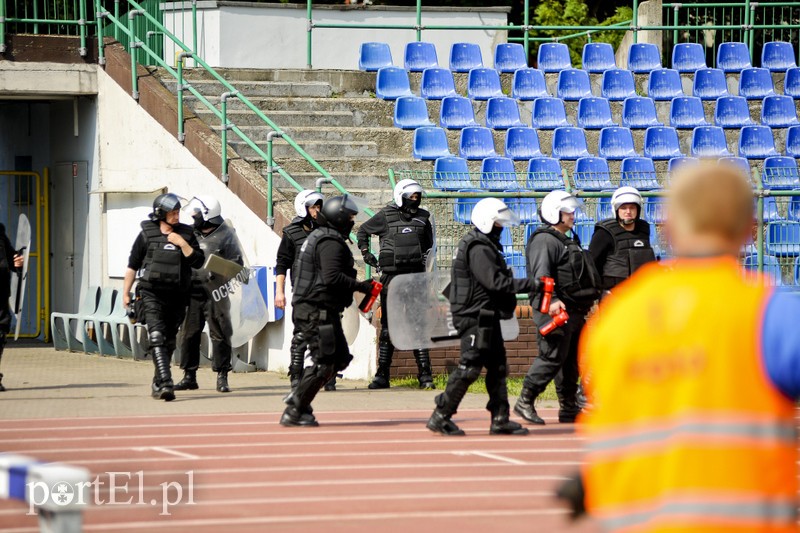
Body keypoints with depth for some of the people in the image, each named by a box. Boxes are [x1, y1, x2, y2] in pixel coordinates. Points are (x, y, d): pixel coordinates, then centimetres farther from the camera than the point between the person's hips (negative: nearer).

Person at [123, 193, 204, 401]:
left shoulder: (186, 234, 7)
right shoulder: (147, 235, 1)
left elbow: (198, 262, 0)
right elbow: (132, 266, 6)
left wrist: (182, 244, -11)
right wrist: (125, 293, 6)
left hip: (176, 297, 3)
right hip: (151, 294, -3)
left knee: (169, 342, 11)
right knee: (157, 337, -19)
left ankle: (158, 384, 25)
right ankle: (166, 384, -28)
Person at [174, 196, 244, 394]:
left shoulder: (226, 234, -2)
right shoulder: (191, 234, 12)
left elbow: (237, 262, -2)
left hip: (216, 292, -4)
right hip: (193, 291, 4)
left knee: (219, 334, -2)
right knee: (189, 333, 4)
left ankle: (222, 377, 4)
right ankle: (189, 375, 13)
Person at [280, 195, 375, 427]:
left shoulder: (318, 237, 20)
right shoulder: (331, 242, -15)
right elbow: (332, 277, -26)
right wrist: (360, 286, -17)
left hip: (310, 308, 11)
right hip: (318, 310, -11)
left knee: (340, 358, 13)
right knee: (324, 363, -8)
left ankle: (298, 398, 14)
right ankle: (294, 411, -4)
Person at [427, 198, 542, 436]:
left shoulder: (485, 246, 17)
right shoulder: (478, 250, -17)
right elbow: (496, 282, -24)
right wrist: (532, 284, -22)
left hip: (486, 317, 11)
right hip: (475, 316, -11)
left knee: (497, 366, 10)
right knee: (470, 367, -9)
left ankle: (500, 419, 12)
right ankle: (440, 416, -4)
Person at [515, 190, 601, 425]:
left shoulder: (568, 242, 23)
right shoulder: (544, 241, -11)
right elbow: (541, 275, -25)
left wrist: (589, 300, 34)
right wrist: (551, 300, -38)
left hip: (574, 312, 10)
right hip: (555, 310, -10)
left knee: (571, 360, 10)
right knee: (553, 357, -13)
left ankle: (569, 408, 15)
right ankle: (525, 402, -6)